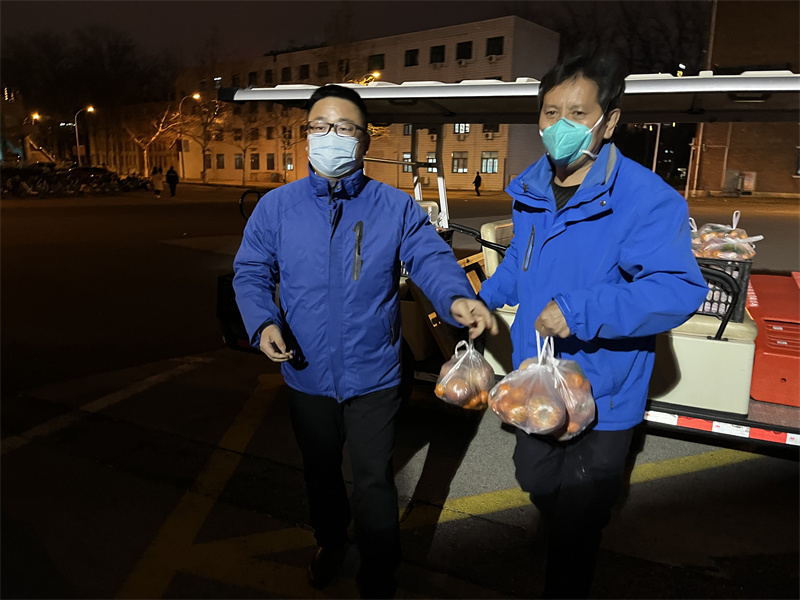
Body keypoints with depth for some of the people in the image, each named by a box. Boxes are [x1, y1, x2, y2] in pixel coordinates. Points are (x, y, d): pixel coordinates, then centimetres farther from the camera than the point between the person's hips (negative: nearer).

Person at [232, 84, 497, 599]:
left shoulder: (397, 208, -6)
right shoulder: (276, 207, -2)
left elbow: (432, 259, -13)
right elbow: (251, 273, 1)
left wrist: (458, 298, -36)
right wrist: (264, 322, -19)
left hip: (373, 377, -2)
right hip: (307, 377, 3)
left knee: (374, 482, 9)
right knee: (320, 471, 25)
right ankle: (330, 543, 55)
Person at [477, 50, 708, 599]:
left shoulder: (646, 199, -24)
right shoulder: (532, 190, 0)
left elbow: (680, 289, -33)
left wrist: (578, 311, -39)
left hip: (601, 398, -6)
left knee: (578, 526, 13)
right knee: (535, 480, 31)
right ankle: (552, 527, 64)